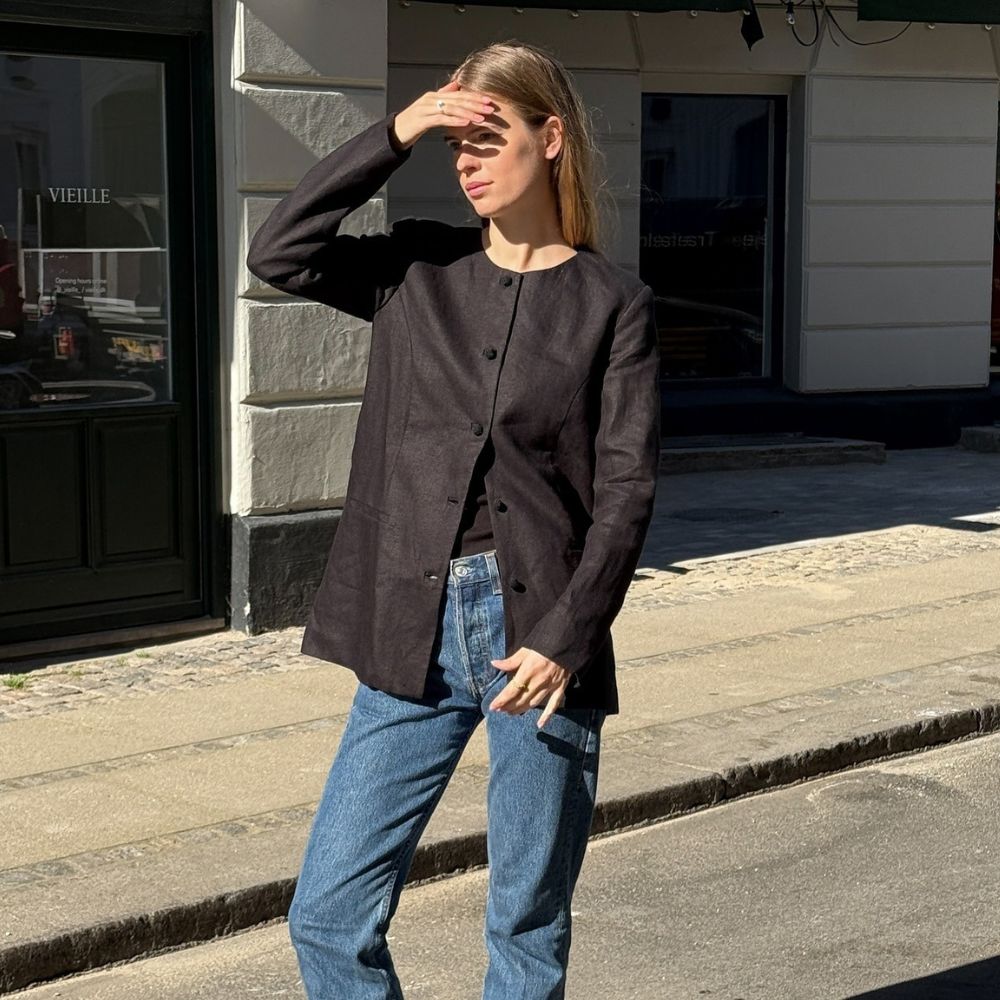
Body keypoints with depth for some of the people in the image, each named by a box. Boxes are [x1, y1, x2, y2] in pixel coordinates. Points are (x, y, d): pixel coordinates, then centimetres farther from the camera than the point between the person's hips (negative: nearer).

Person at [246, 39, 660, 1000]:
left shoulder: (612, 302, 1)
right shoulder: (417, 268, 10)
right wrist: (393, 135, -6)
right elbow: (278, 252, -4)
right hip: (414, 633, 3)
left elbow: (626, 488, -4)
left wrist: (565, 639, -13)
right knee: (328, 917, 2)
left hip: (539, 634, -2)